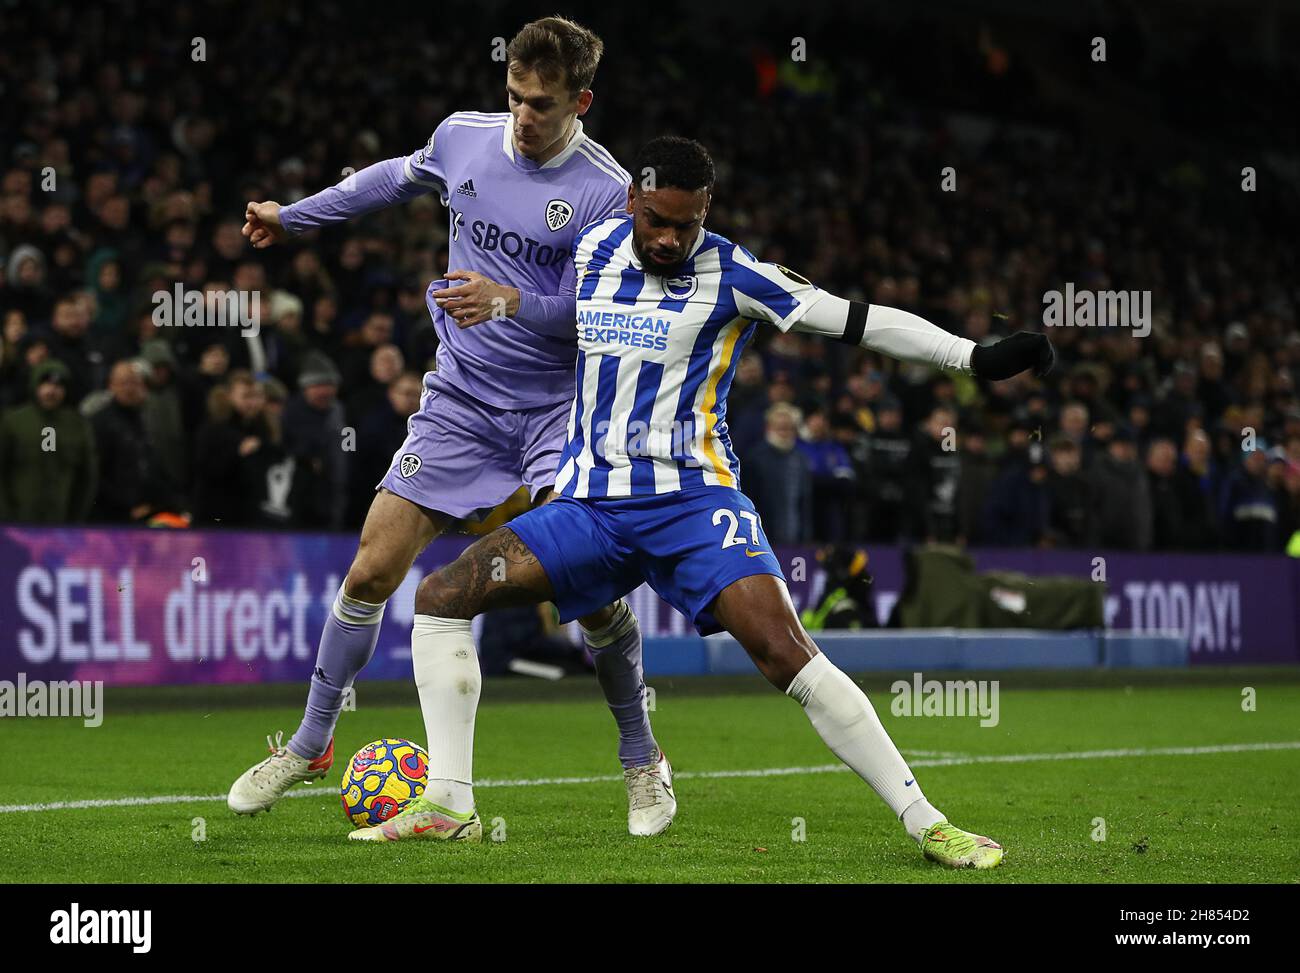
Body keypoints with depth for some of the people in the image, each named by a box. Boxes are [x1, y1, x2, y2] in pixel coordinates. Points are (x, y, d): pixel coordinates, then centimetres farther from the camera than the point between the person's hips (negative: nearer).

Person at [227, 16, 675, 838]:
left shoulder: (607, 191, -13)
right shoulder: (463, 137, 1)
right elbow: (397, 179, 22)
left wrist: (511, 300, -32)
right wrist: (294, 216, 33)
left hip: (556, 408, -3)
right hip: (459, 401, 4)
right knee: (373, 569, -2)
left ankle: (643, 761, 4)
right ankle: (309, 747, 15)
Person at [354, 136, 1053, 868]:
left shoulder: (730, 273, -6)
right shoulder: (590, 250, 7)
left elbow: (856, 319, -8)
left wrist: (979, 359, -14)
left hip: (692, 501, -5)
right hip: (590, 506, 5)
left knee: (786, 652, -23)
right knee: (441, 596, -9)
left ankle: (925, 823, -17)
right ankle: (450, 810, -2)